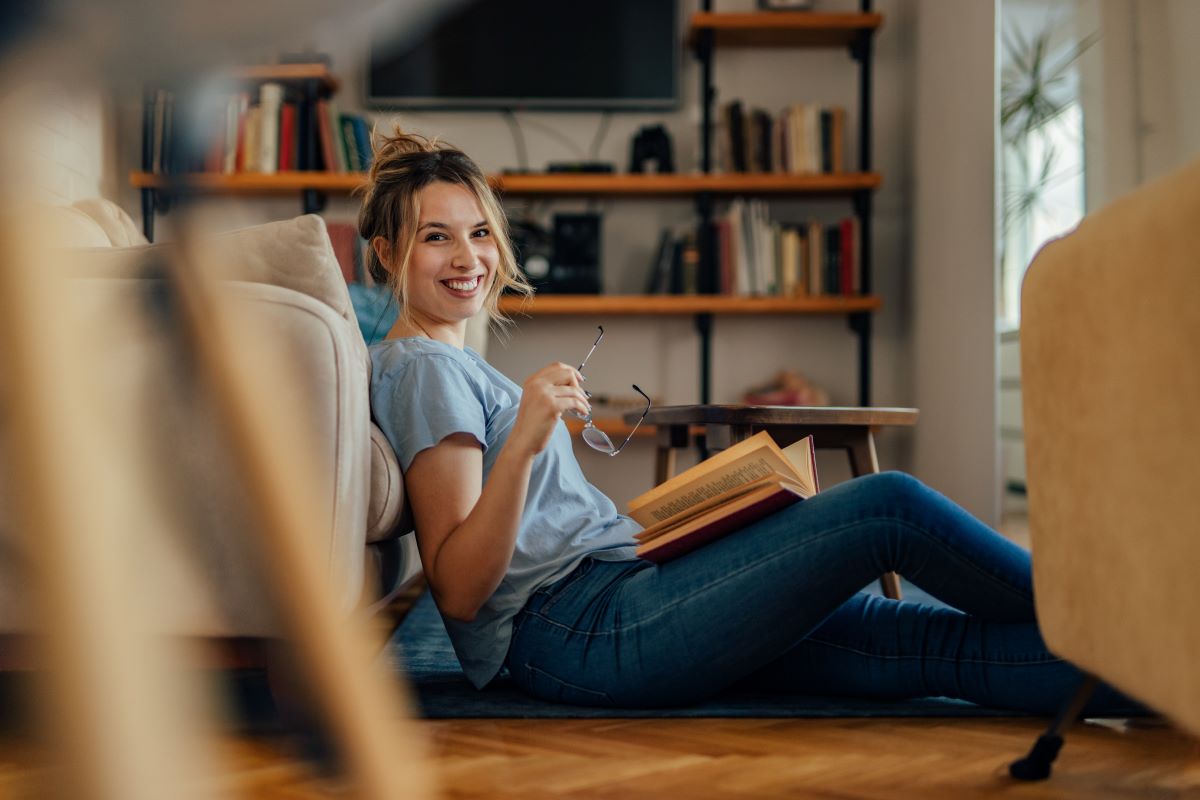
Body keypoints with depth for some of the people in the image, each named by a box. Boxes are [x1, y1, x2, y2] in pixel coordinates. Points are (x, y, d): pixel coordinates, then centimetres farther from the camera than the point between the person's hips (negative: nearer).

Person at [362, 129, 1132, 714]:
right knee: (889, 505, -13)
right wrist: (523, 442, -27)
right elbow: (460, 589, -17)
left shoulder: (451, 363, 22)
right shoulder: (425, 367, -8)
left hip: (611, 603, 10)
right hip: (579, 625, -10)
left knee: (932, 642, -3)